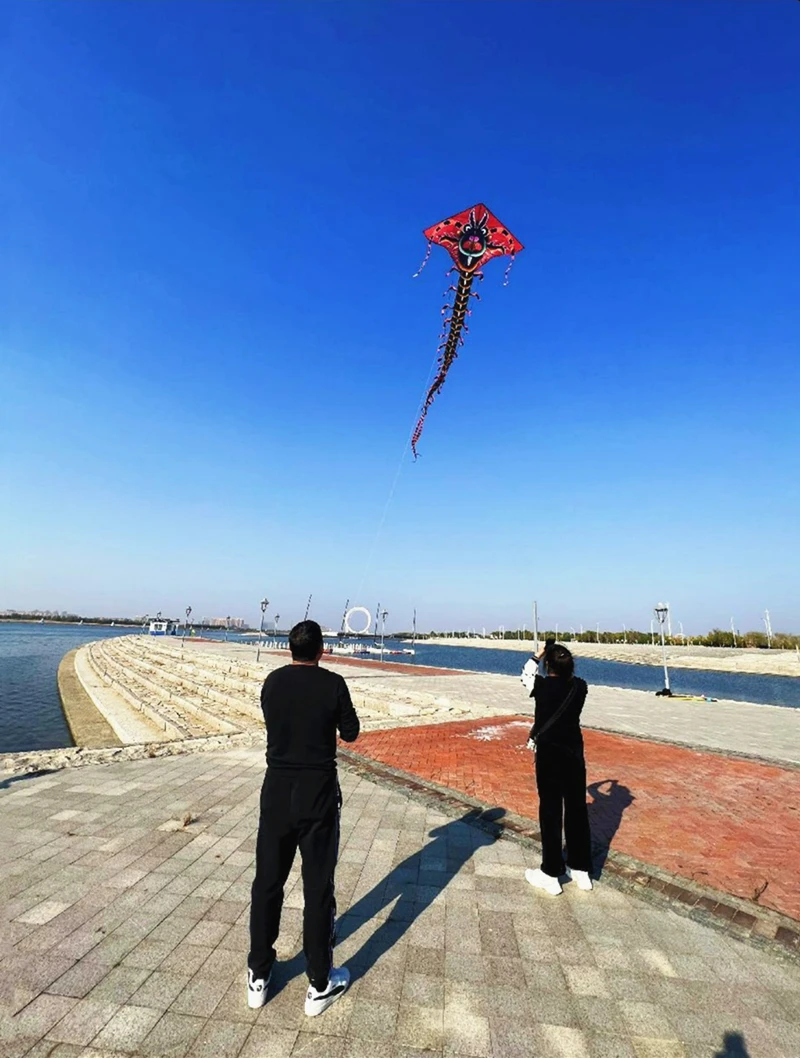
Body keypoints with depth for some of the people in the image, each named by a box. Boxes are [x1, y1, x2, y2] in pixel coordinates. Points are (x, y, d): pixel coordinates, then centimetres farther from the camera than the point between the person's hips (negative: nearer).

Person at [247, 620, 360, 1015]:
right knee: (318, 887, 10)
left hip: (276, 790, 3)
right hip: (318, 793, -3)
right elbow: (350, 732, -2)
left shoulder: (272, 682, -2)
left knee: (267, 882, 17)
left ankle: (259, 977, 32)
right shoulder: (333, 684, -12)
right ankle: (319, 985, 25)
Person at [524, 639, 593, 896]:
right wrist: (560, 658, 15)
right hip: (574, 754, 4)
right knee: (577, 810, 15)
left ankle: (551, 874, 16)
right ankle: (582, 871, 30)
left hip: (549, 755, -4)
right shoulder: (580, 687, -9)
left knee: (550, 812, 6)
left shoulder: (543, 686, -18)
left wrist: (539, 656, 17)